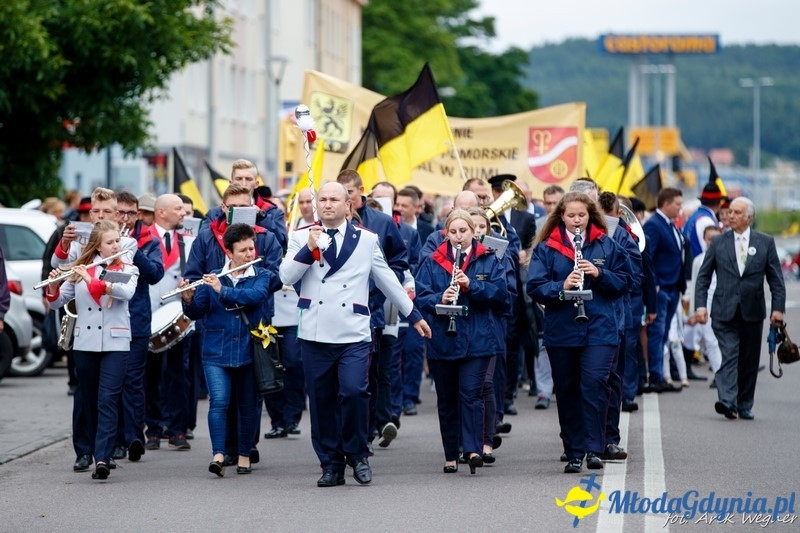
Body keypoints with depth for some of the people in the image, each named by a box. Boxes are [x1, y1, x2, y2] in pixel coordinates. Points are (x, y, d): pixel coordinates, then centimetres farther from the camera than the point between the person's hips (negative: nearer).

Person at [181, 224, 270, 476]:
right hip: (217, 352, -1)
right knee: (219, 401, -14)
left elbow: (256, 296, -19)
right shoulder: (212, 278, 3)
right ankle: (218, 455, -17)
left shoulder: (262, 276, 2)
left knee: (247, 405, 8)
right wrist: (188, 299, -20)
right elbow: (196, 312, 1)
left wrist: (223, 290, -26)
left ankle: (244, 455, 21)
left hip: (249, 351, 1)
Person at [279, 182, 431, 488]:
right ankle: (331, 465, 13)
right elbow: (286, 277, -3)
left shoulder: (366, 240, 10)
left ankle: (357, 455, 3)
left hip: (354, 336, -1)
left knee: (353, 392, -17)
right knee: (321, 401, 3)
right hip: (315, 335, 1)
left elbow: (388, 280, 17)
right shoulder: (302, 238, 9)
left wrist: (413, 315, 20)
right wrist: (309, 248, -15)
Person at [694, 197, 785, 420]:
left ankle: (745, 405, 17)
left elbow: (776, 279, 7)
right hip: (725, 312, -1)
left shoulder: (765, 243, 6)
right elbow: (703, 276, 8)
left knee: (749, 361, 6)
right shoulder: (718, 243, 6)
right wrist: (701, 305, -4)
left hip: (752, 313, 1)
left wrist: (778, 307, -4)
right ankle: (727, 402, -25)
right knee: (729, 356, -15)